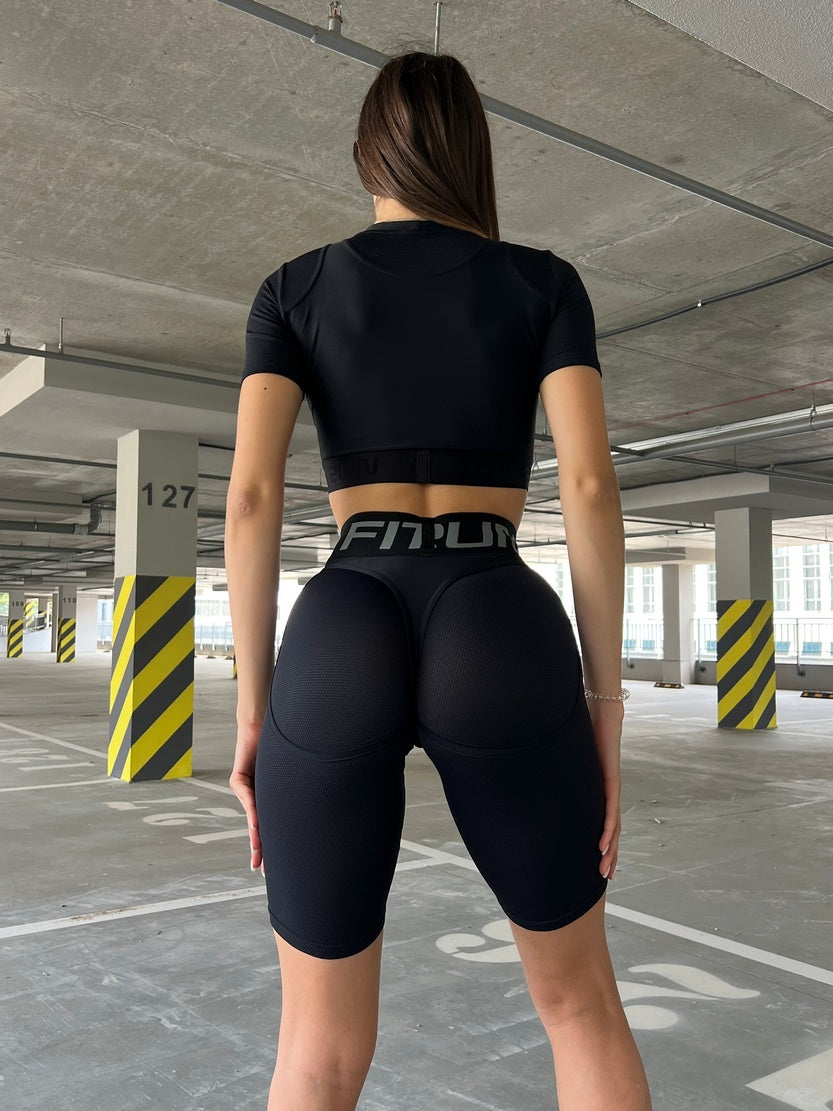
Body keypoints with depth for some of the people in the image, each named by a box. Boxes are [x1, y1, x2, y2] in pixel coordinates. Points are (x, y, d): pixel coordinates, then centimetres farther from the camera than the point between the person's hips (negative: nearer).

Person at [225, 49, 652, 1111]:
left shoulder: (294, 287, 14)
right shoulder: (545, 281, 12)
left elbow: (251, 497, 1)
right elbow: (591, 486, -1)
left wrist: (254, 709, 6)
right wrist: (605, 704, 5)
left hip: (339, 653, 1)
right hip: (502, 650, 0)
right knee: (577, 993, 23)